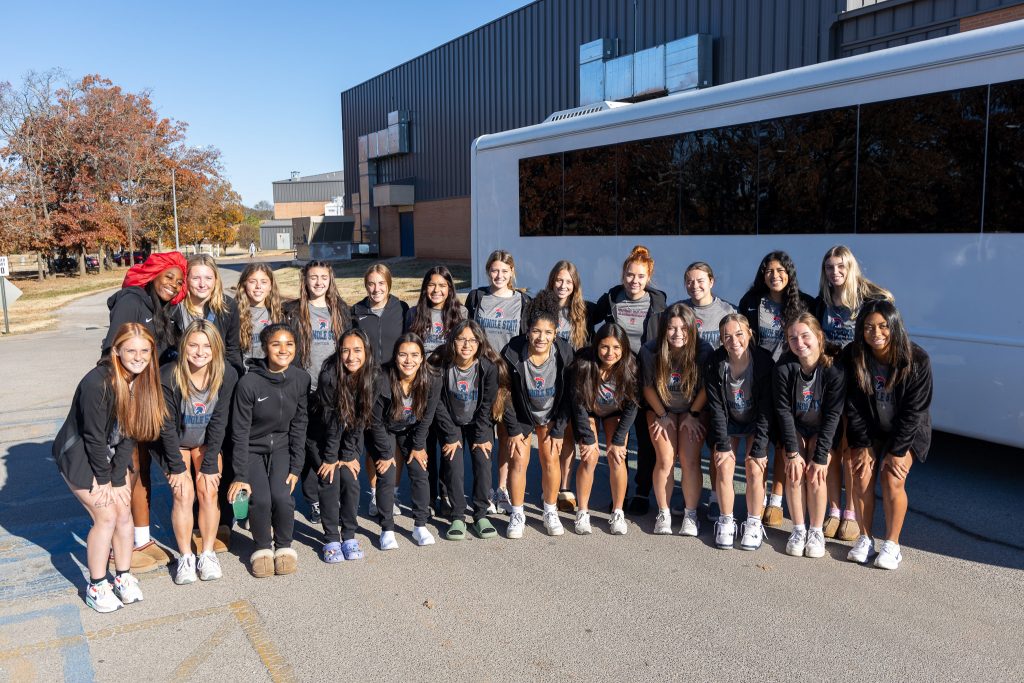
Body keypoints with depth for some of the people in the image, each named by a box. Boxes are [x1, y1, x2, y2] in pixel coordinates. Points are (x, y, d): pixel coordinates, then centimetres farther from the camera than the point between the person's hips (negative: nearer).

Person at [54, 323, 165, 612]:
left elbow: (130, 433, -8)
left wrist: (117, 478, -10)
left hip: (113, 455, 6)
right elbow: (94, 437, -23)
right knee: (106, 516, -8)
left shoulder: (144, 381, -11)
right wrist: (104, 480, -13)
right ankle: (96, 586, 9)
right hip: (79, 455, -6)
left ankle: (123, 577, 21)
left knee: (124, 513, 4)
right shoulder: (97, 383, -31)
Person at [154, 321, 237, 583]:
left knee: (208, 490, -11)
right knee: (184, 493, -13)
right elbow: (167, 425, -18)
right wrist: (177, 467, -16)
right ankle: (185, 557, 1)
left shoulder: (227, 375, -20)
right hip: (175, 443, -1)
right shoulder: (168, 376, -25)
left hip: (207, 443, 2)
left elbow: (219, 422, -14)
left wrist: (209, 466, -14)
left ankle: (207, 554, 3)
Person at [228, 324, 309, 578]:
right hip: (252, 449, -2)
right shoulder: (248, 383, -20)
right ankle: (263, 547, 8)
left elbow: (299, 425, -2)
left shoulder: (301, 379, -10)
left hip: (282, 447, 2)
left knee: (282, 497, -20)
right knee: (261, 499, -21)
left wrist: (296, 467, -4)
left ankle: (284, 545, 8)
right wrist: (240, 475, -13)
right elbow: (240, 432, -13)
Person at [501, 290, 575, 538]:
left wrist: (558, 431, -9)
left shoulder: (565, 353, -23)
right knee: (519, 460, -6)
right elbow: (506, 395, -15)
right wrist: (513, 430, -12)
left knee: (550, 459, -3)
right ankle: (517, 515, 10)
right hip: (521, 415, -1)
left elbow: (568, 395, -12)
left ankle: (551, 512, 15)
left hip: (551, 414, 1)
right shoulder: (512, 353, -27)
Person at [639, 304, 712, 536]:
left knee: (690, 461, -12)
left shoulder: (703, 350, -22)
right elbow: (648, 387, -8)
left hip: (693, 410, 0)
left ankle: (690, 515, 3)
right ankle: (663, 514, 4)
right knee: (665, 460, -12)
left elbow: (706, 388, -9)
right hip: (661, 409, 0)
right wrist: (662, 416, -5)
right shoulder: (650, 351, -21)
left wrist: (692, 415, -7)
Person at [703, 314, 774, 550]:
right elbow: (716, 408, -13)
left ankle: (754, 523, 2)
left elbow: (766, 409, -19)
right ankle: (726, 522, 3)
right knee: (724, 466, -15)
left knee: (754, 468, -16)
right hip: (727, 423, 1)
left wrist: (759, 448, -20)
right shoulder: (714, 364, -18)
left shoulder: (764, 361, -22)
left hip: (756, 423, -1)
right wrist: (723, 445, -17)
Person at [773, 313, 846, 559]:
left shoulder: (834, 369, -24)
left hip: (822, 431, -1)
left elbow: (832, 416, -20)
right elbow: (783, 411, -15)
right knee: (794, 471, -16)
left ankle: (816, 531, 0)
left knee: (816, 474, -16)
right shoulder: (784, 368, -22)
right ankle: (798, 529, -1)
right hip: (794, 429, 1)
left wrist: (820, 457, -21)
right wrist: (792, 452, -18)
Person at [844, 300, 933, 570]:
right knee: (862, 476, -13)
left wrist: (896, 451, -17)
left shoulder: (917, 360, -21)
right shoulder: (854, 358, -15)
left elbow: (914, 410, -17)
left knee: (892, 480, -17)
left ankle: (892, 544, -3)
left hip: (907, 431, -2)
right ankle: (865, 539, 1)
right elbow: (853, 406, -9)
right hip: (869, 430, 2)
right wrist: (862, 445, -12)